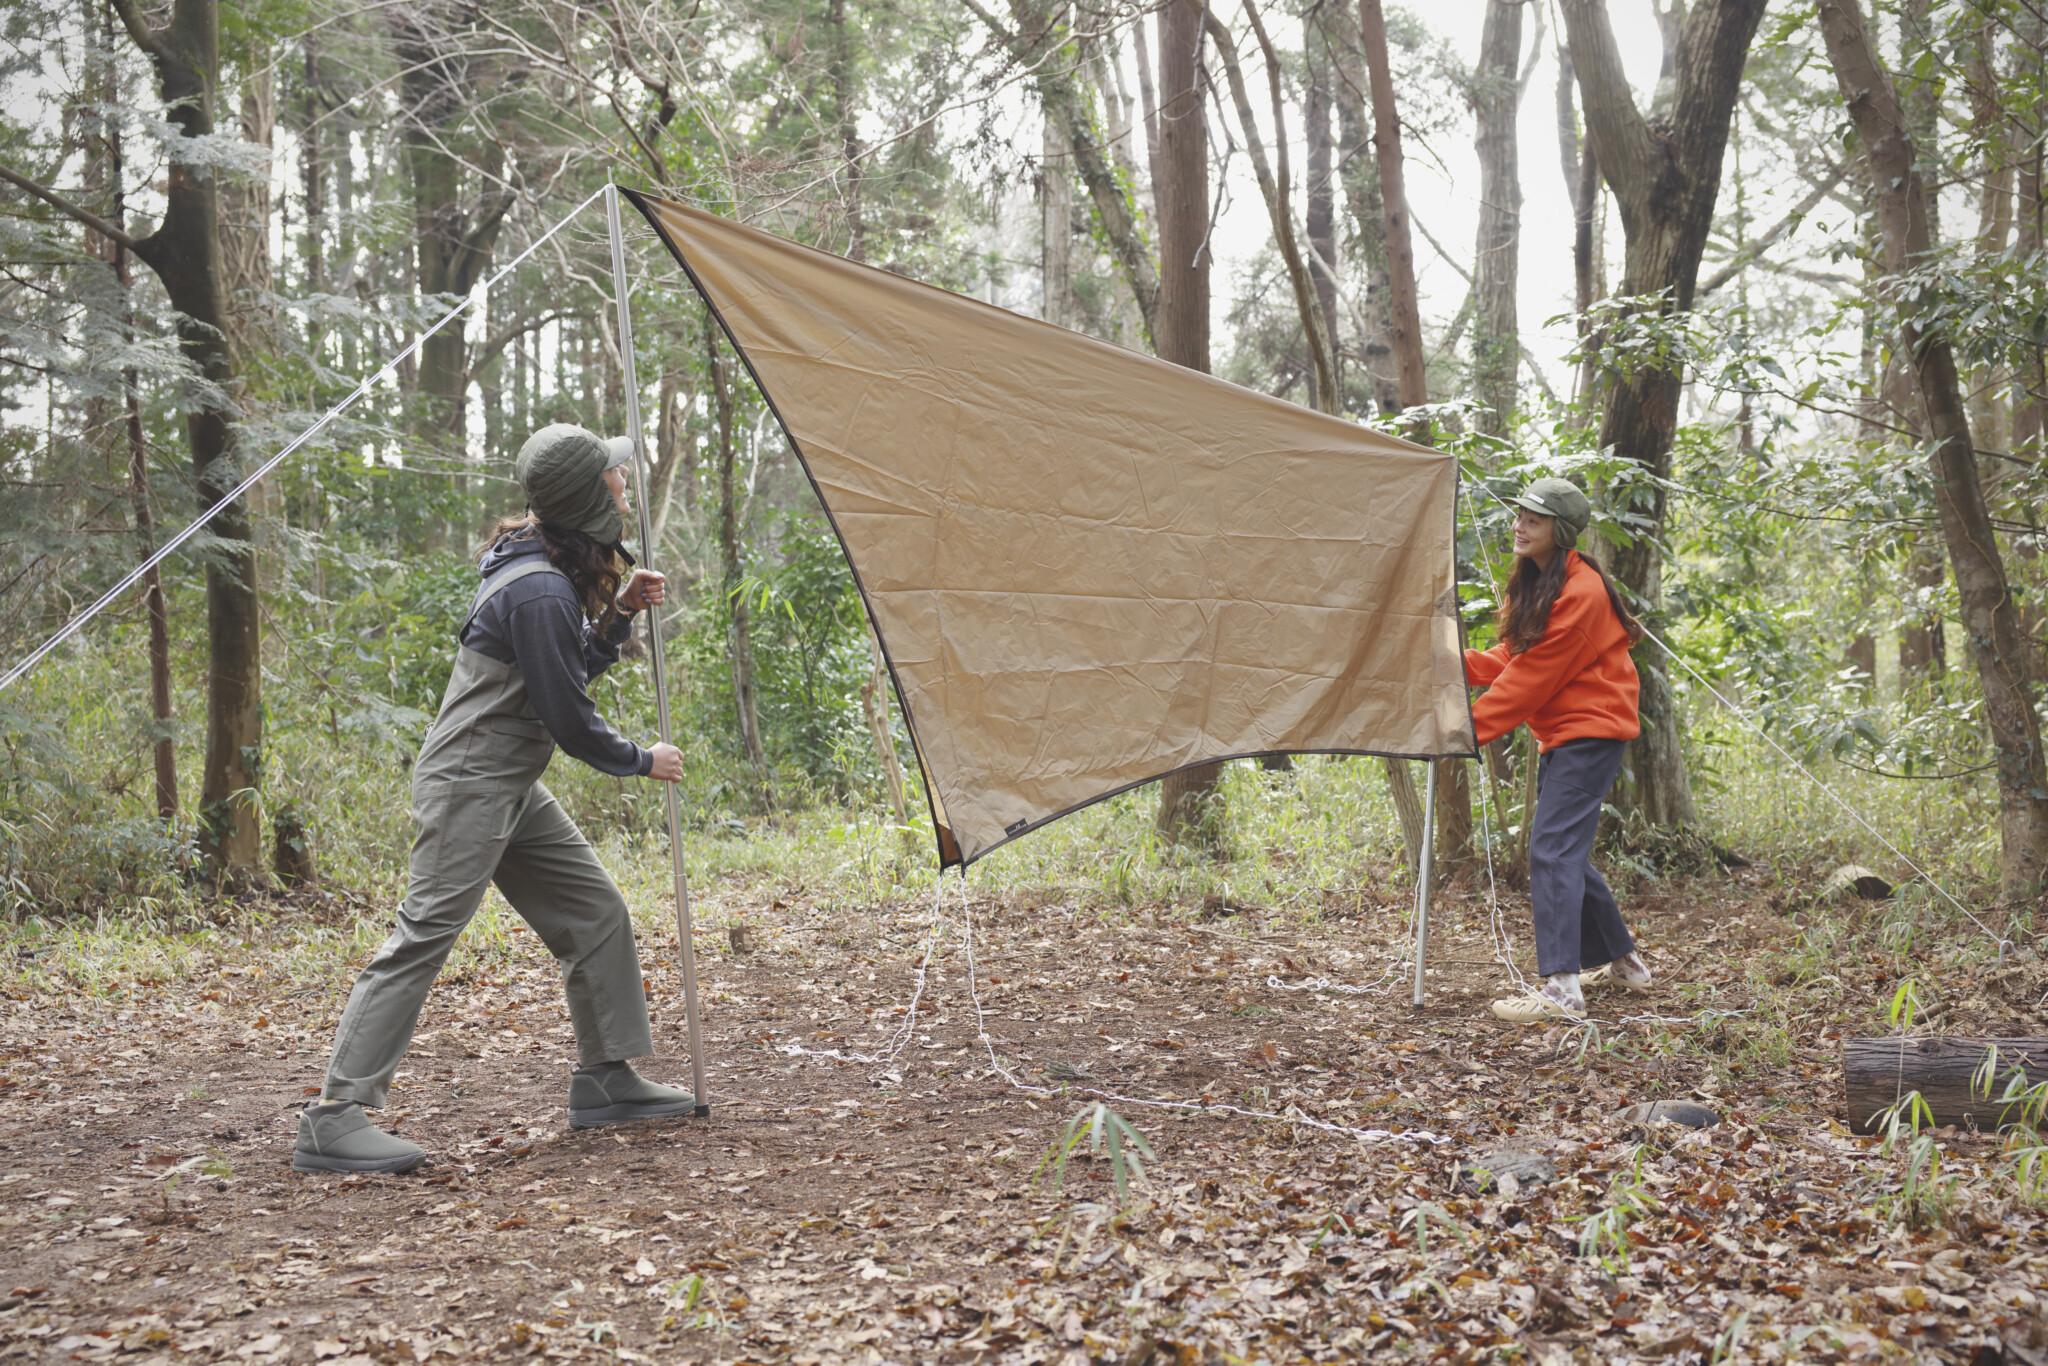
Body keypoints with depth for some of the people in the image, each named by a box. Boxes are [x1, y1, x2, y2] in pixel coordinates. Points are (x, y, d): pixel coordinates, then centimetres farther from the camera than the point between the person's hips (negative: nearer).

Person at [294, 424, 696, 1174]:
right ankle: (333, 1118, -12)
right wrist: (642, 761, -4)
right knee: (424, 936, -13)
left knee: (597, 914, 12)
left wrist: (618, 614, 7)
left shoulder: (554, 572, 9)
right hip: (469, 784, -11)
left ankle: (605, 1078, 22)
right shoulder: (540, 590, -23)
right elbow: (568, 720, -19)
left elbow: (569, 669, 21)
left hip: (511, 788, 11)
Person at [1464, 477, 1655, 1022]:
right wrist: (1458, 662, -8)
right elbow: (1513, 660, 9)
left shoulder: (1580, 594, -18)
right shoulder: (1534, 584, 12)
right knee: (1565, 850, 16)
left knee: (1552, 849, -17)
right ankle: (1621, 960, 31)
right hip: (1560, 733, 10)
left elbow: (1532, 679, -20)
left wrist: (1470, 727, -19)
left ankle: (1560, 988, -21)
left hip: (1591, 732, -10)